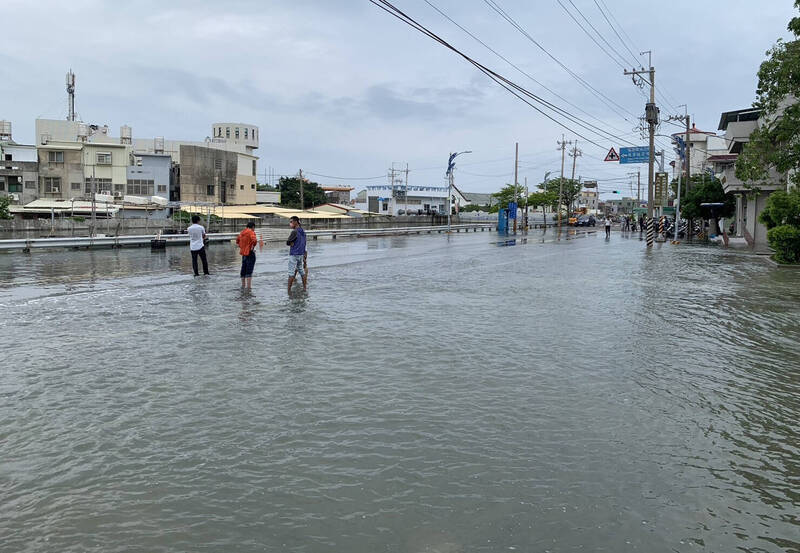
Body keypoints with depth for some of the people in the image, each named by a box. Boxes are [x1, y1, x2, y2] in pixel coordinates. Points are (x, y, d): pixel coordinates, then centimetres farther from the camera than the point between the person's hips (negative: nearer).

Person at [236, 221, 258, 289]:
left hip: (243, 253, 8)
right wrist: (253, 247, -14)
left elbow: (237, 240, 29)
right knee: (249, 270, -8)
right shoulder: (251, 232, -12)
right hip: (250, 253, -8)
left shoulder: (242, 232, 12)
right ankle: (248, 287, -12)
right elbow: (254, 240, -29)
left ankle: (243, 285, 28)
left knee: (243, 270, 17)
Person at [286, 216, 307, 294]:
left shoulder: (295, 232, -16)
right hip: (301, 254, 8)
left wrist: (291, 243, 2)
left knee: (291, 273, -5)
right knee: (302, 271, 15)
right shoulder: (303, 231, 10)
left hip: (294, 254, -8)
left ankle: (289, 289, -4)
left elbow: (288, 242, -17)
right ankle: (304, 287, 18)